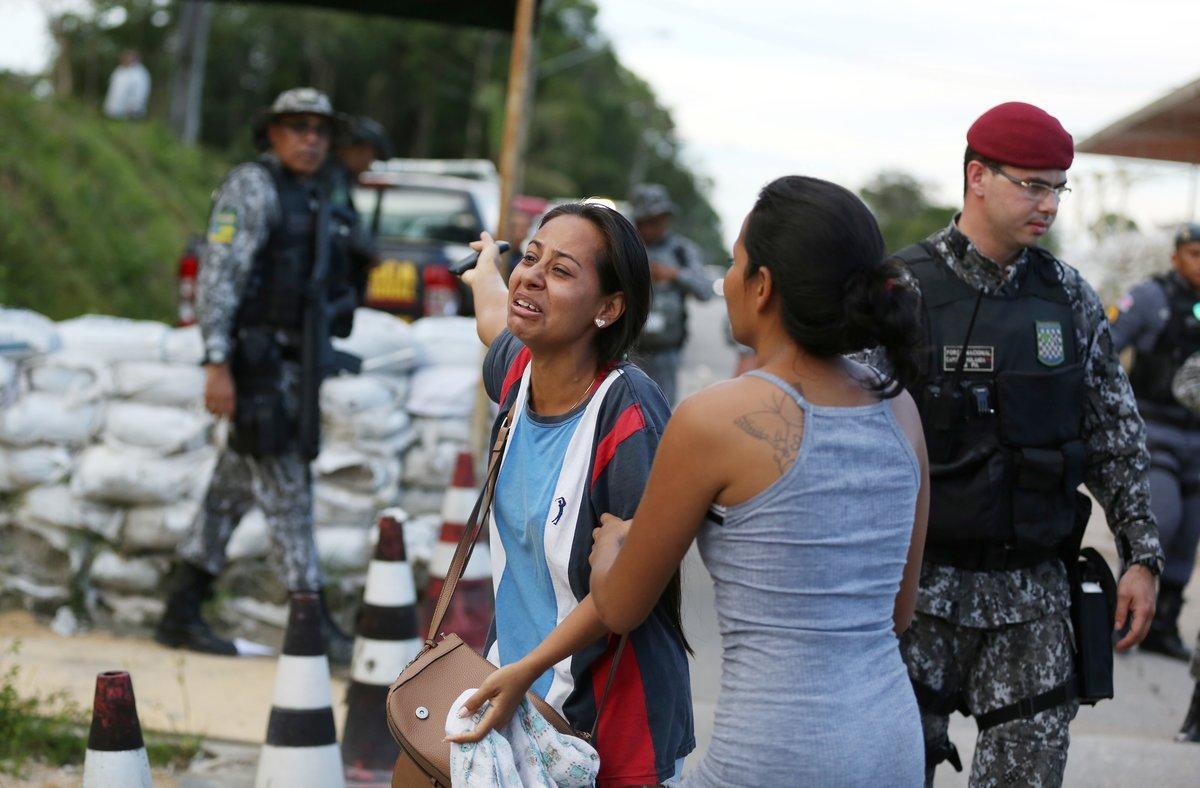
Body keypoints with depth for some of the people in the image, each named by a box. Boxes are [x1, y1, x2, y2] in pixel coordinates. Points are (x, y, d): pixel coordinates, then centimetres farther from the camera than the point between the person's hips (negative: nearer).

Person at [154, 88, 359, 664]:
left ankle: (181, 614, 15)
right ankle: (313, 624, -6)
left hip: (292, 364, 9)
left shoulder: (315, 201, 19)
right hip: (257, 362, -8)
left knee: (232, 491, 10)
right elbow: (219, 273, -15)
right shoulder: (253, 186, -8)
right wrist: (217, 363, -22)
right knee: (286, 490, -8)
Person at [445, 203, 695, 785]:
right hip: (512, 683, 7)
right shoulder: (518, 373, -1)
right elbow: (497, 321, 26)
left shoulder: (628, 416, -24)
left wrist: (526, 671, -20)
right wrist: (485, 270, 47)